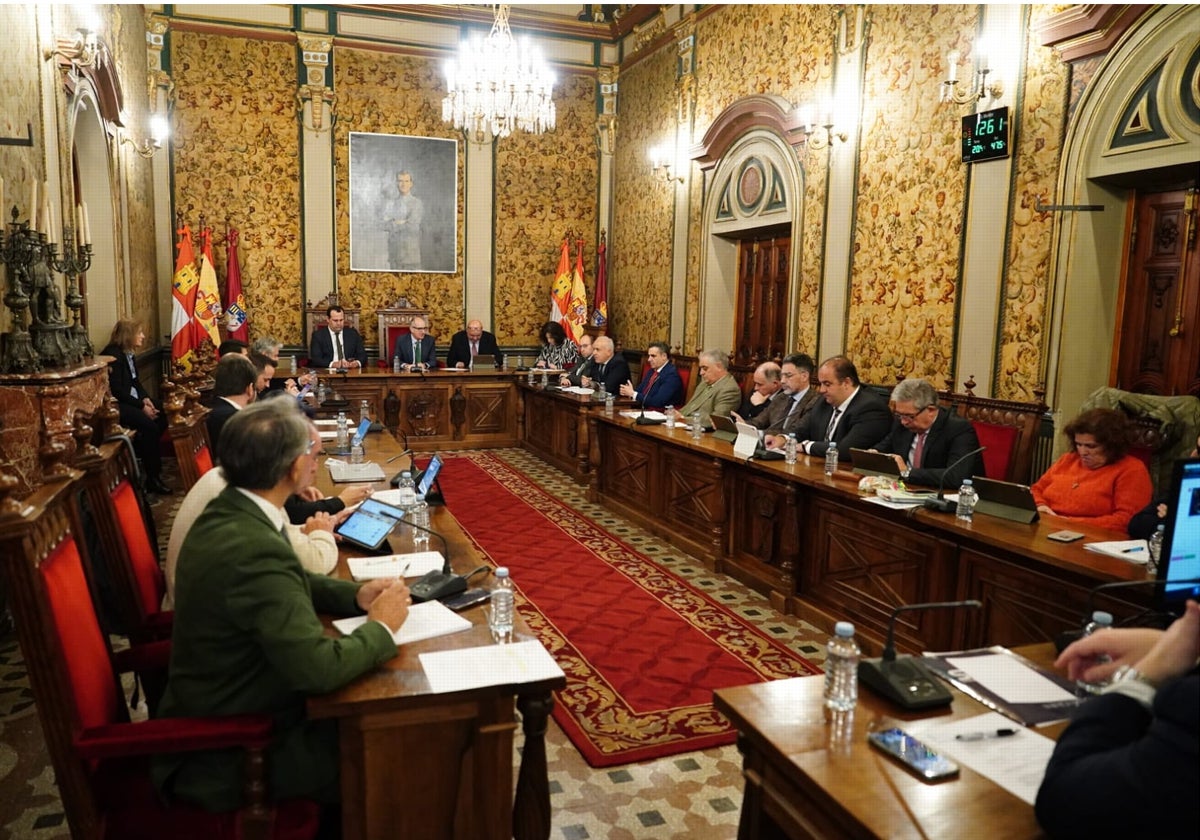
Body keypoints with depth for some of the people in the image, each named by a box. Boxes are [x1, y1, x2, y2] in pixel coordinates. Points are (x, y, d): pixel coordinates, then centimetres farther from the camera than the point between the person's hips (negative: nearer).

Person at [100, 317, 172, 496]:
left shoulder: (129, 354, 13)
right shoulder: (113, 355, -17)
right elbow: (117, 390, -21)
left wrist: (145, 398, -4)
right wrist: (141, 406, -21)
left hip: (130, 399, 10)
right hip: (116, 405, -10)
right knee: (149, 426, -26)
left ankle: (141, 452, 12)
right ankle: (152, 478, -20)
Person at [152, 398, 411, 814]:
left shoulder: (229, 512, -3)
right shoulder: (252, 548, -33)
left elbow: (286, 582, 13)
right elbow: (319, 668, -34)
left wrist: (356, 595, -3)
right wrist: (381, 627, -16)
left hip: (219, 712, 9)